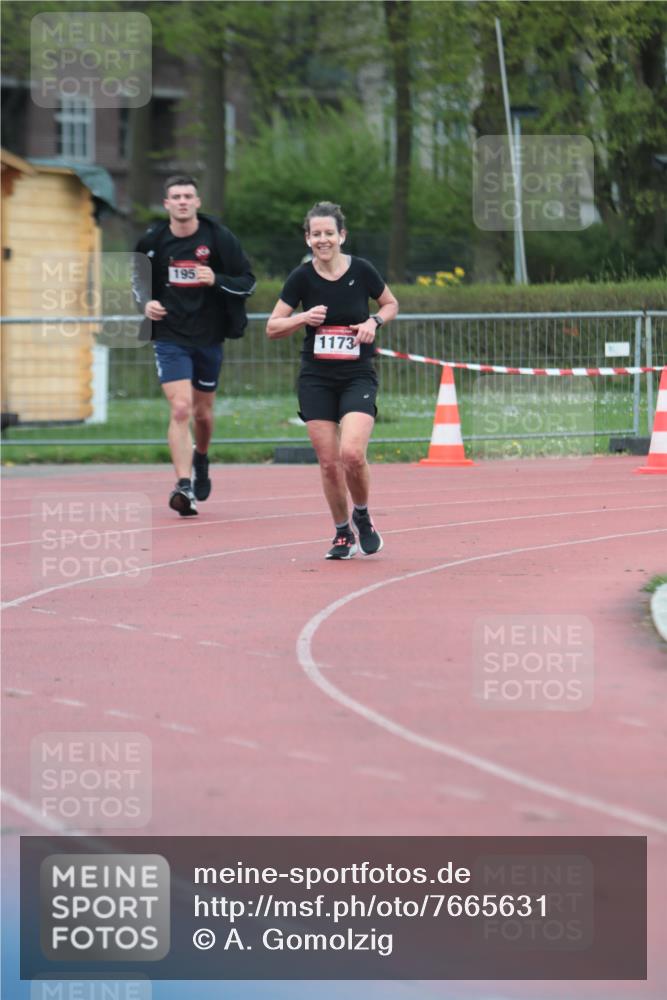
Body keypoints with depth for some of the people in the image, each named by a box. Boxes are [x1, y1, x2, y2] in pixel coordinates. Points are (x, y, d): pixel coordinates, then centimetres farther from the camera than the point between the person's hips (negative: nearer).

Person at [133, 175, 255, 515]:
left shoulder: (219, 238, -6)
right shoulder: (152, 241, -2)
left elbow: (248, 282, -3)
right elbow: (138, 277, 17)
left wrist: (217, 280, -21)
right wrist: (145, 303, -3)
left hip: (209, 337, 1)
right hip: (170, 337, -1)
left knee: (202, 412, 14)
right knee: (180, 410, -17)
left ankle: (200, 459, 46)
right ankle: (183, 485, -19)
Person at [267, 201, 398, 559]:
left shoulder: (361, 270, -6)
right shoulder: (302, 277, -4)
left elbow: (391, 304, 12)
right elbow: (272, 328, 2)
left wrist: (374, 321, -8)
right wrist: (304, 318, -16)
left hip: (358, 377, -2)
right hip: (316, 379, 2)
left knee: (352, 453, -19)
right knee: (328, 462, 0)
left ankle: (362, 516, 9)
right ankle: (343, 533, 18)